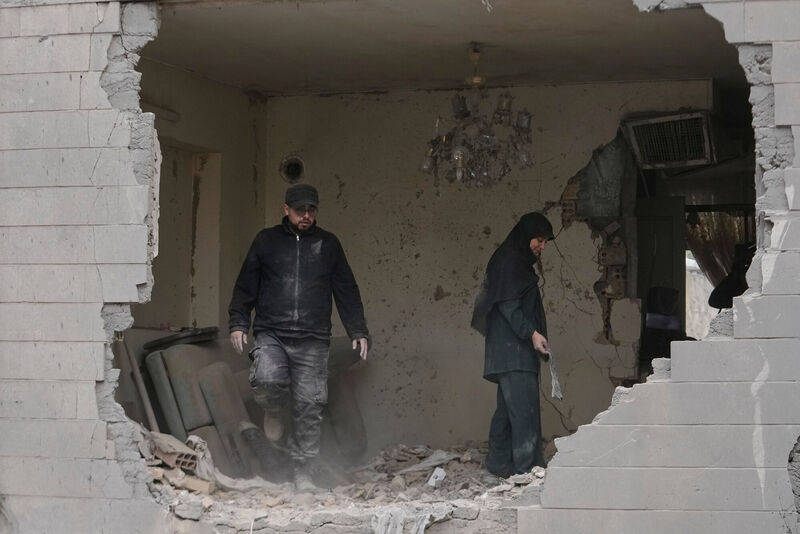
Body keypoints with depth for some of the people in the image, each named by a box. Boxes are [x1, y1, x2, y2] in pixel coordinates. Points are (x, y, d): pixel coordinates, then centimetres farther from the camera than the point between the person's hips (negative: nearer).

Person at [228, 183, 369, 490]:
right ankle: (273, 411, 8)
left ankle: (303, 471, 9)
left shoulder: (328, 245, 13)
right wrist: (238, 323, 2)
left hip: (313, 341, 1)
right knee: (267, 380, -27)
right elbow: (246, 285, 12)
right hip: (271, 335, -1)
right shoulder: (266, 240, 11)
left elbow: (347, 291, 14)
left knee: (309, 407, -3)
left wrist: (358, 332, 8)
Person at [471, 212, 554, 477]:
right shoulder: (508, 262, -10)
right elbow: (508, 306, -17)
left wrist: (534, 335, 19)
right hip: (512, 349, -10)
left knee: (509, 407, 11)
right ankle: (527, 466, -17)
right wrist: (531, 333, -23)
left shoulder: (520, 263, 21)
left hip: (517, 349, 10)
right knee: (524, 407, -14)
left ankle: (499, 463, 15)